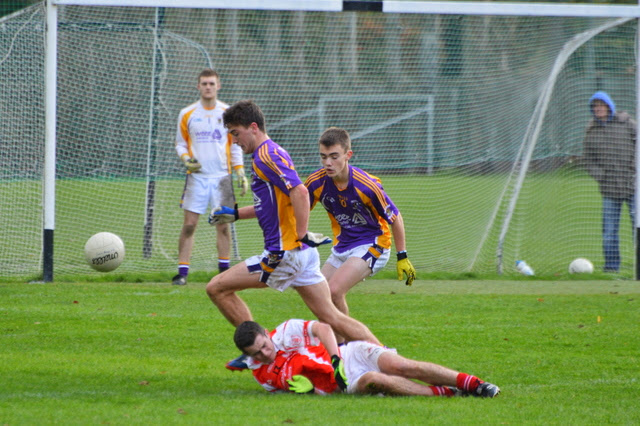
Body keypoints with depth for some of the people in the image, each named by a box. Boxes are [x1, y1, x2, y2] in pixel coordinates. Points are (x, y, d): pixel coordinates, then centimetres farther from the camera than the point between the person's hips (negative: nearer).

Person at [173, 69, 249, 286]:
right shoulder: (187, 114, 5)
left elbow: (235, 145, 11)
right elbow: (180, 143, 12)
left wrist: (240, 173, 4)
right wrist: (186, 158, -9)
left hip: (222, 177, 1)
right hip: (197, 176, -1)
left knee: (223, 225, 1)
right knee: (189, 225, -5)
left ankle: (224, 270, 8)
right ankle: (182, 272, -3)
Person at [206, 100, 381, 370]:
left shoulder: (266, 156, -13)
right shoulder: (269, 154, 18)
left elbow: (300, 192, -27)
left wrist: (301, 237, -24)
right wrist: (235, 214, 25)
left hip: (286, 253, -10)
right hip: (302, 255, 10)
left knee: (217, 288, -2)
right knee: (331, 316, 7)